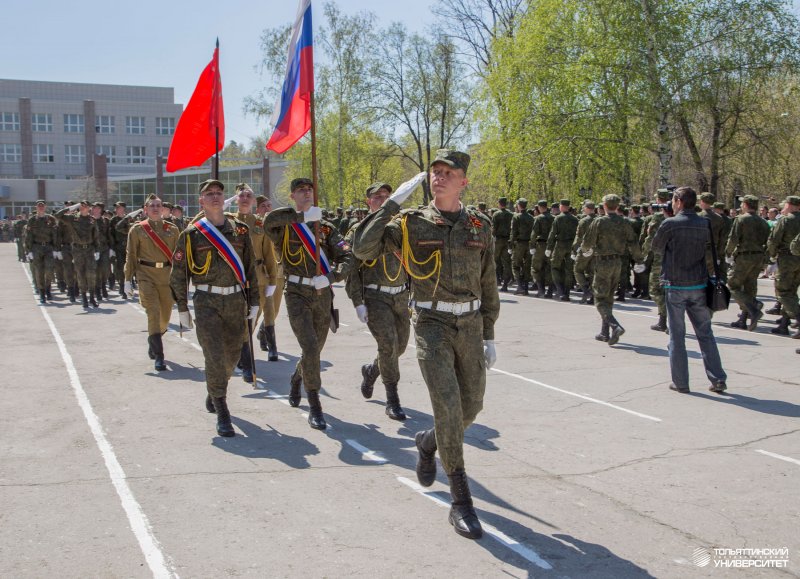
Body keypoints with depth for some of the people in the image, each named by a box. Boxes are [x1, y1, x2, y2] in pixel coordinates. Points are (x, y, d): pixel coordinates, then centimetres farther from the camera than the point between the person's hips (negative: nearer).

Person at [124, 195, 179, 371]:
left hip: (167, 275, 3)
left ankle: (153, 343, 40)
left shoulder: (172, 229, 7)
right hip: (146, 275, -3)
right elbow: (131, 256, 3)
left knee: (165, 315, 11)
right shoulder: (137, 229, 2)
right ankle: (158, 357, -10)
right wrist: (127, 280, -1)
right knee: (153, 314, -12)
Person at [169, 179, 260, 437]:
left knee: (232, 355, 12)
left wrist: (253, 301, 9)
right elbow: (178, 273, 1)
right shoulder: (191, 234, -2)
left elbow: (250, 267, 11)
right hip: (207, 302, -3)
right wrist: (182, 309, 0)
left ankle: (214, 392, 40)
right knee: (215, 357, -9)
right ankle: (221, 413, 0)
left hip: (236, 301, 4)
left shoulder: (240, 229, 6)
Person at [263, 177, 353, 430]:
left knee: (315, 349, 16)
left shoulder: (326, 228, 8)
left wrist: (330, 277, -18)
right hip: (297, 295, -4)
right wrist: (303, 215, -24)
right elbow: (269, 220, -27)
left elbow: (347, 258, -1)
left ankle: (296, 379, 49)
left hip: (323, 295, 4)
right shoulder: (285, 227, -2)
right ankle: (314, 407, -8)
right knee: (310, 348, -18)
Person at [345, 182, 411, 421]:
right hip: (375, 297, -5)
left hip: (401, 296, 5)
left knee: (400, 346, 9)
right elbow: (351, 270, -4)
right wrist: (358, 303, -11)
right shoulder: (358, 232, -3)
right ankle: (392, 399, -5)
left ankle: (371, 371, 39)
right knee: (388, 343, -17)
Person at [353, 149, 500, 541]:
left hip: (470, 327, 4)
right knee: (448, 406, -15)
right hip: (431, 326, -4)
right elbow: (363, 249, -16)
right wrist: (392, 203, -17)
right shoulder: (412, 223, -3)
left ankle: (427, 442, 44)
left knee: (471, 406, 10)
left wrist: (489, 337, 10)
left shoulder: (480, 227, 6)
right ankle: (461, 502, -5)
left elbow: (487, 286, 11)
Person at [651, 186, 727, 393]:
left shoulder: (670, 224, -11)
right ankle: (718, 379, 12)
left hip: (676, 285, -4)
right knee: (705, 333, 12)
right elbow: (708, 245, 13)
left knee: (677, 335, 5)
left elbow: (655, 248, 2)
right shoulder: (704, 224, 3)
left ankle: (680, 382, 9)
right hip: (699, 285, 4)